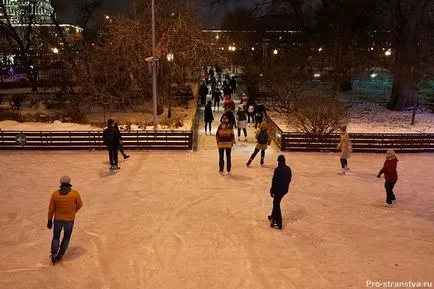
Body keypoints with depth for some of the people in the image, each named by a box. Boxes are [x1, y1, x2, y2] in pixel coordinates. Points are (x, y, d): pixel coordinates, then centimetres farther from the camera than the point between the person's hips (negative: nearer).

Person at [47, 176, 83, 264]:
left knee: (56, 237, 23)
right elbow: (79, 205, -2)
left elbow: (51, 209, -5)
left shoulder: (55, 194, -13)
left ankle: (54, 256, 24)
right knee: (66, 238, 22)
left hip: (58, 219, 1)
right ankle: (59, 256, 31)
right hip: (69, 220, -1)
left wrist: (49, 221, 8)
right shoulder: (75, 193, -18)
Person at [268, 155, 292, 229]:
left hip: (278, 190, -7)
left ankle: (279, 223, 4)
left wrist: (272, 191, -7)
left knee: (276, 204, 3)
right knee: (276, 202, 24)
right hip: (285, 190, 7)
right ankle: (273, 217, 39)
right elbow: (289, 180, 9)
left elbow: (274, 181, -17)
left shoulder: (277, 170, -21)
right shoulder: (288, 169, 0)